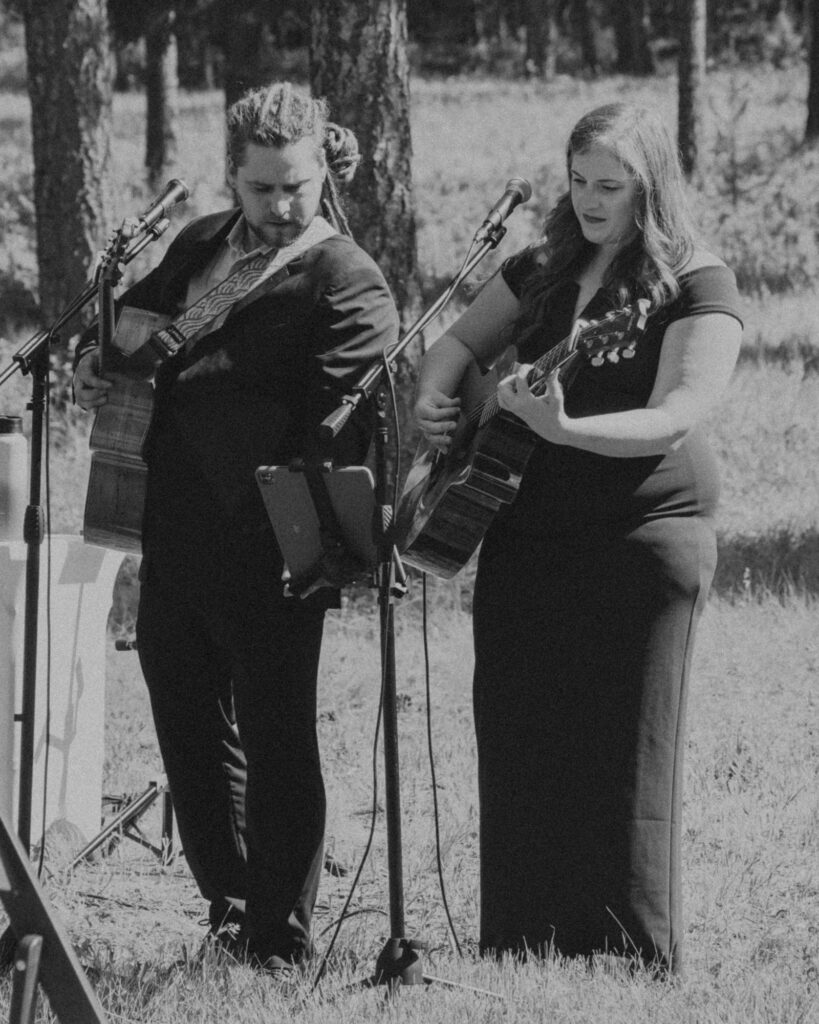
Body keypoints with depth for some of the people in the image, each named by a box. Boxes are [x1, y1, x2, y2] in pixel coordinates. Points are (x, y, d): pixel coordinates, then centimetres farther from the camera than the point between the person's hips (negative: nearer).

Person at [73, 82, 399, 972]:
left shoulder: (347, 285, -10)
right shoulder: (200, 245, 13)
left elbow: (342, 426, -20)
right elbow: (133, 318, 28)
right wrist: (94, 361, 7)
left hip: (267, 554, -7)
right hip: (173, 539, 8)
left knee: (275, 737, -1)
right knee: (189, 728, 15)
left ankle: (280, 932, 8)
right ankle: (229, 904, 30)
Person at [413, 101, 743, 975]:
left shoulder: (695, 287, -6)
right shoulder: (543, 271, 12)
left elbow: (679, 416, -18)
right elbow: (459, 343, 22)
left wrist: (566, 430, -32)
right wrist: (433, 402, -2)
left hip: (640, 533, -6)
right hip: (525, 534, 6)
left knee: (622, 755, -5)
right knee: (516, 748, 5)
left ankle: (629, 955, 0)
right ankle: (522, 945, 12)